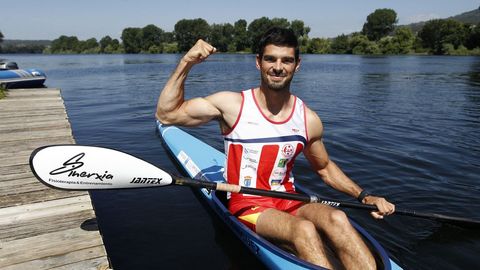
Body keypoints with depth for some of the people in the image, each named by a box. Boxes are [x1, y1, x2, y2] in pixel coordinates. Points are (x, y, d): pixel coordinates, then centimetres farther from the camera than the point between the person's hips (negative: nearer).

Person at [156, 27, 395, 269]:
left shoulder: (309, 120, 1)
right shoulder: (232, 104, -7)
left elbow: (324, 168, 17)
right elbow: (166, 114, -5)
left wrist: (365, 197, 8)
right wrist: (186, 63, -13)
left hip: (290, 203, 3)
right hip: (247, 206, -3)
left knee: (336, 218, -28)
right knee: (304, 230, -31)